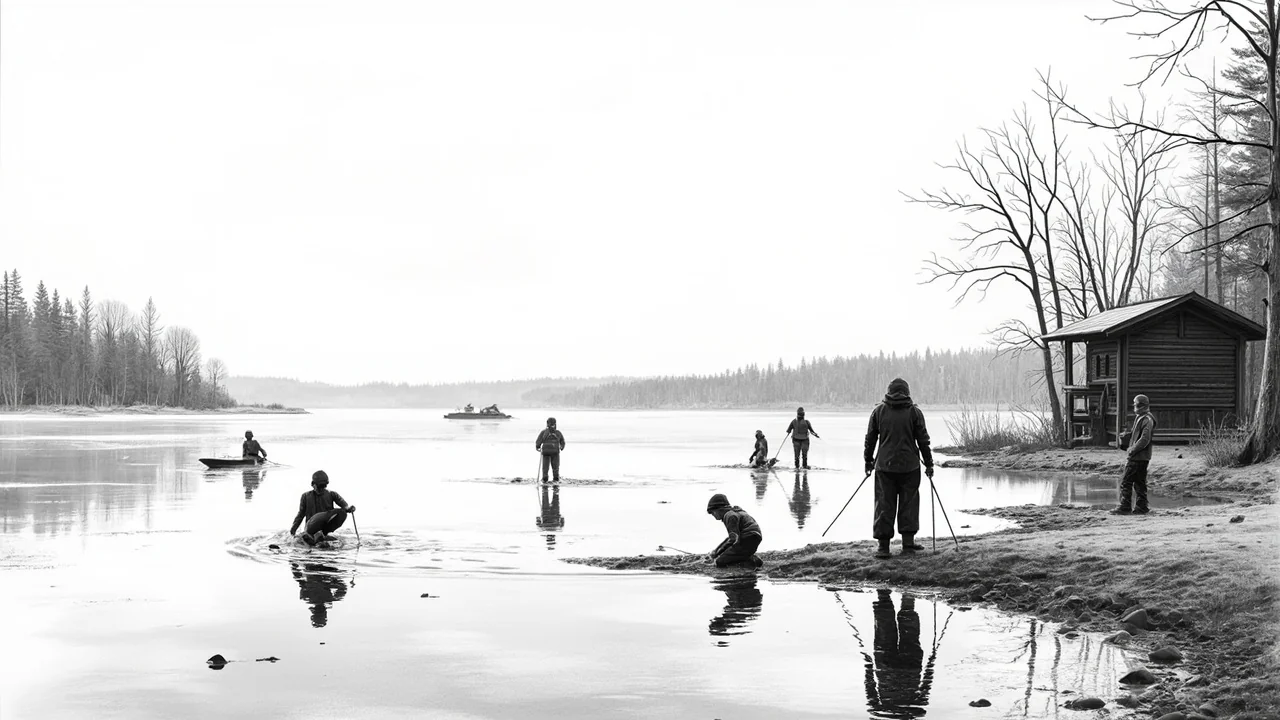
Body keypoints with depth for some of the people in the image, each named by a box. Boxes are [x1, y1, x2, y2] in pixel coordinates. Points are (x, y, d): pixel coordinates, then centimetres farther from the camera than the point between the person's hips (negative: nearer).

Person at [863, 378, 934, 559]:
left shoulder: (879, 411, 3)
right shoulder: (914, 412, -1)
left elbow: (870, 439, 7)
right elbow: (923, 441, 0)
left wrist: (868, 461, 18)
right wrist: (929, 464, 8)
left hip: (884, 465, 1)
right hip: (909, 466, -1)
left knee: (884, 504, 3)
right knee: (909, 503, 9)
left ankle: (883, 546, 0)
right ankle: (908, 542, 9)